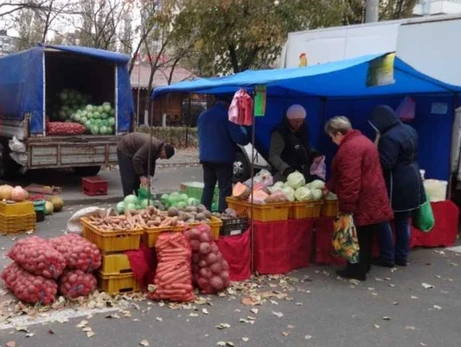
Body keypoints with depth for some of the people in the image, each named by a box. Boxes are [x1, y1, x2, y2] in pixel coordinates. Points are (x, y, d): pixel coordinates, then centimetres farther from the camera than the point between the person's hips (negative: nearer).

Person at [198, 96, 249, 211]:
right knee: (225, 189, -1)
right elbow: (240, 138, -14)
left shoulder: (203, 115, 10)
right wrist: (242, 129, 6)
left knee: (208, 186, 15)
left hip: (205, 157, 7)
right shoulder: (228, 116, -13)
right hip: (223, 158, -7)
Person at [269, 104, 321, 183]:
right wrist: (285, 169, -39)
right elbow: (273, 156, -23)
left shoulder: (303, 128, 5)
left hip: (305, 173, 6)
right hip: (288, 174, -6)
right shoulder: (279, 133, -16)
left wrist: (314, 153, -1)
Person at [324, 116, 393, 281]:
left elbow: (350, 181, -26)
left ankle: (357, 271, 11)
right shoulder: (360, 140, 15)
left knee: (358, 236, 1)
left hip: (362, 201, -10)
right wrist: (329, 187, 23)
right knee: (364, 236, 19)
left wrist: (346, 208, -24)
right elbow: (343, 174, 22)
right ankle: (364, 265, 30)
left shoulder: (350, 148, -20)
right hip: (371, 199, 10)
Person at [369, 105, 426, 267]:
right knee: (403, 221, 14)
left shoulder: (389, 138, -22)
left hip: (396, 186, -9)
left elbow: (384, 164, -24)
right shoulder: (409, 130, 8)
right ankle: (402, 257, 21)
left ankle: (387, 257, 7)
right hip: (411, 183, 9)